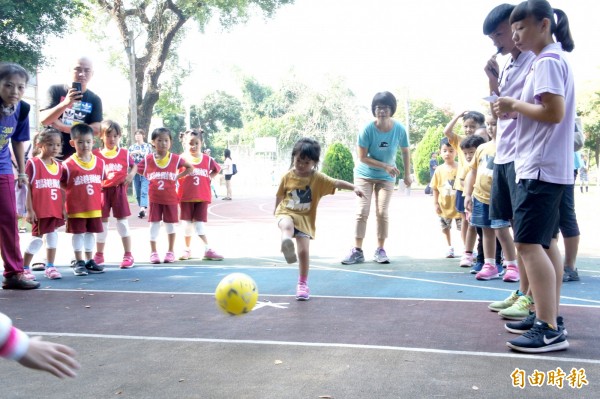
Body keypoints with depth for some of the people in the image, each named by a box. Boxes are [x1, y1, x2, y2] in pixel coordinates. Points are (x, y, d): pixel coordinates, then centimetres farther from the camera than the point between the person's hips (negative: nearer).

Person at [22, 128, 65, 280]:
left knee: (53, 236, 9)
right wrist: (29, 210, -13)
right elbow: (27, 187, -10)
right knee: (37, 237, 0)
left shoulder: (58, 165, 9)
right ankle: (24, 268, 13)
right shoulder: (33, 163, -9)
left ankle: (50, 267, 19)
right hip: (40, 210, -6)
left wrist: (63, 208, 9)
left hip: (55, 210, 6)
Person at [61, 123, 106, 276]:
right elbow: (62, 185, -6)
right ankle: (79, 262, 14)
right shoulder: (68, 164, -10)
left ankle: (89, 261, 23)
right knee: (78, 233, 4)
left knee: (90, 232, 13)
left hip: (94, 207, 4)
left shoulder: (99, 162, 3)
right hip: (76, 207, -4)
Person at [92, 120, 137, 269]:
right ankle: (99, 255, 22)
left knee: (122, 221, 0)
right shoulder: (96, 154, 0)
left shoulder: (124, 153, 3)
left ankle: (128, 255, 5)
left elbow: (134, 165, 16)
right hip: (103, 191, 0)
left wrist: (131, 175, -3)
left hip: (119, 190, 0)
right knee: (102, 222, 9)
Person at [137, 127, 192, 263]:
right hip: (154, 198, 0)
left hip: (170, 197, 0)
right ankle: (153, 252, 11)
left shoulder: (175, 158, -5)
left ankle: (171, 251, 19)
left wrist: (178, 177, -3)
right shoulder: (148, 159, -3)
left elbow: (189, 167, 7)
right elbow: (137, 169, 8)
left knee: (170, 224, 8)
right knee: (154, 223, 4)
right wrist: (149, 178, -2)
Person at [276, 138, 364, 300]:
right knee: (287, 225, -37)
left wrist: (354, 187, -31)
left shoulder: (318, 178, -6)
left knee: (304, 251, -4)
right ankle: (287, 245, -71)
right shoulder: (288, 176, -2)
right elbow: (279, 195, 12)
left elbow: (337, 183, -16)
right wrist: (277, 210, 22)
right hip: (286, 213, 0)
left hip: (305, 218, 0)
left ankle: (303, 284, 13)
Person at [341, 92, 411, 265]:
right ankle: (357, 251, -4)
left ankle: (380, 250, 8)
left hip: (387, 178, 1)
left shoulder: (399, 129, -16)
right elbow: (362, 157, -19)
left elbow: (405, 151, 2)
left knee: (382, 213, -3)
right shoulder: (367, 129, -22)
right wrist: (385, 166, -25)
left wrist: (407, 175, 5)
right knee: (362, 212, -6)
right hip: (364, 175, -1)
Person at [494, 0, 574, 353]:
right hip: (548, 167, 11)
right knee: (546, 242, 13)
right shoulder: (553, 60, 19)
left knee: (529, 243, -14)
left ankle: (550, 330, -15)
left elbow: (554, 112, -22)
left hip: (541, 167, -11)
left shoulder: (547, 61, -12)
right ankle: (550, 318, 19)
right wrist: (515, 110, 7)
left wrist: (516, 105, -10)